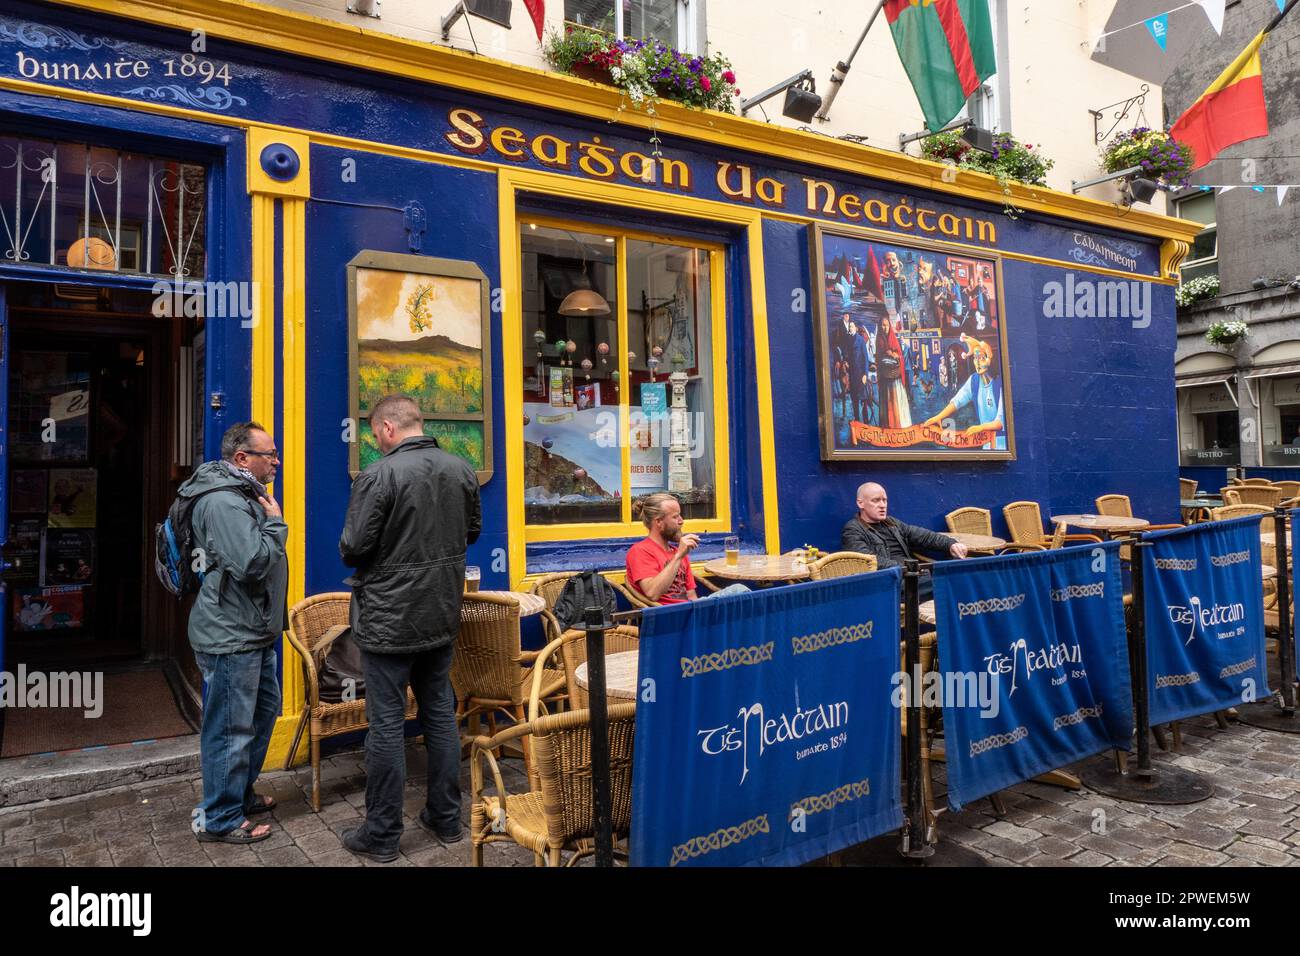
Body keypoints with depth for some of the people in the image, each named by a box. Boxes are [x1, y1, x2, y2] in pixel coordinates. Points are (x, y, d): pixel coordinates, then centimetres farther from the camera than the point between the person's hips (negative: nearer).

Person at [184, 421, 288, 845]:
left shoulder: (243, 495, 14)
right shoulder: (223, 502, -21)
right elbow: (253, 563, -30)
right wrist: (275, 523, -16)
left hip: (253, 631, 11)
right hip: (230, 636, -11)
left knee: (265, 710, 21)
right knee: (232, 727, 1)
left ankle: (242, 793, 38)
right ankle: (220, 821, 16)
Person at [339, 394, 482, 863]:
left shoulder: (378, 475, -18)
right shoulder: (462, 470, 1)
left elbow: (352, 550, -15)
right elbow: (472, 531, 13)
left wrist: (385, 543, 6)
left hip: (389, 620, -6)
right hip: (443, 615, 6)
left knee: (387, 723, 4)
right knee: (440, 712, 16)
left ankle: (381, 835, 16)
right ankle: (446, 819, 27)